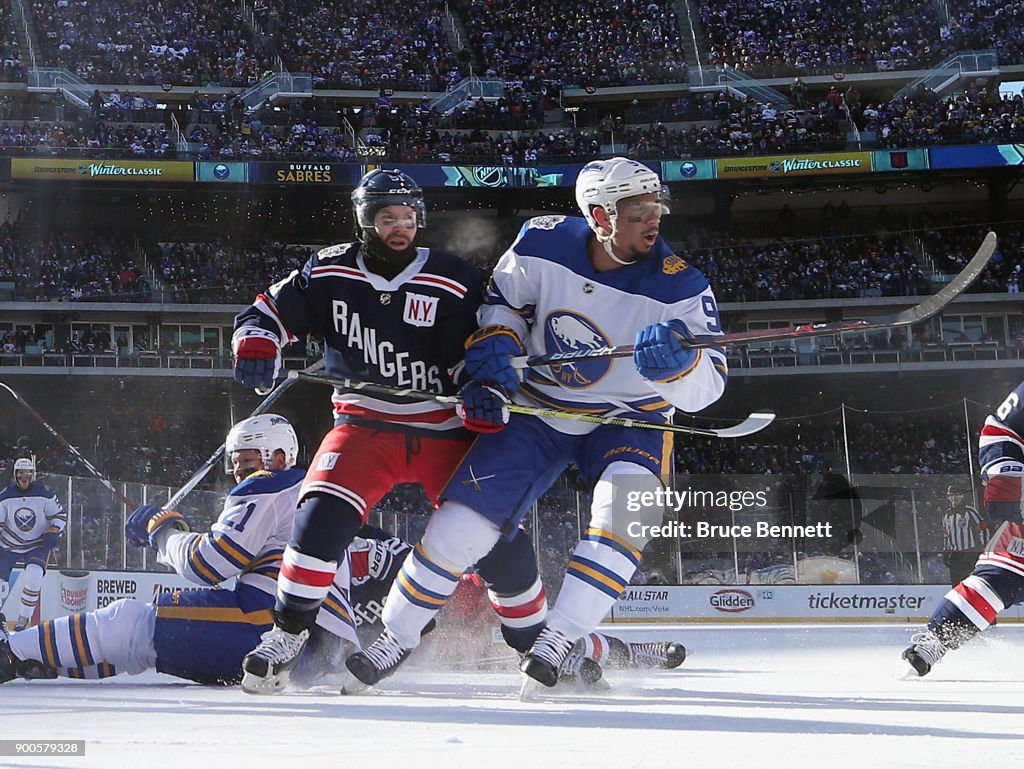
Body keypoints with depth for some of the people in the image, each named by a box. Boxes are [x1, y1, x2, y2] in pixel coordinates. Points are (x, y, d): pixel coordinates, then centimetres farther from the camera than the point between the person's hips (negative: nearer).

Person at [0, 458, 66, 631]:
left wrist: (53, 534, -16)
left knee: (34, 576, -26)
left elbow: (60, 515, -2)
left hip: (37, 545, -1)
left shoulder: (45, 494, -12)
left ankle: (24, 617, -9)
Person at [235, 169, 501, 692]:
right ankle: (288, 632, -4)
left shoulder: (454, 282, -6)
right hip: (364, 426, 1)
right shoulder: (329, 273, -1)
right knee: (323, 513, -21)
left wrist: (482, 394, -22)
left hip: (443, 429, 0)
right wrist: (256, 345, -14)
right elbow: (269, 311, 7)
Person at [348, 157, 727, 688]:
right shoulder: (543, 244, -14)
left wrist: (677, 360, -44)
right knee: (465, 519, -6)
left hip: (629, 419, -1)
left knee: (627, 503, -31)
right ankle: (396, 637, 15)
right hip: (538, 407, 1)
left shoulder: (680, 286, -20)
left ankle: (560, 638, -23)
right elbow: (502, 296, 6)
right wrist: (495, 338, -14)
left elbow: (707, 385, -22)